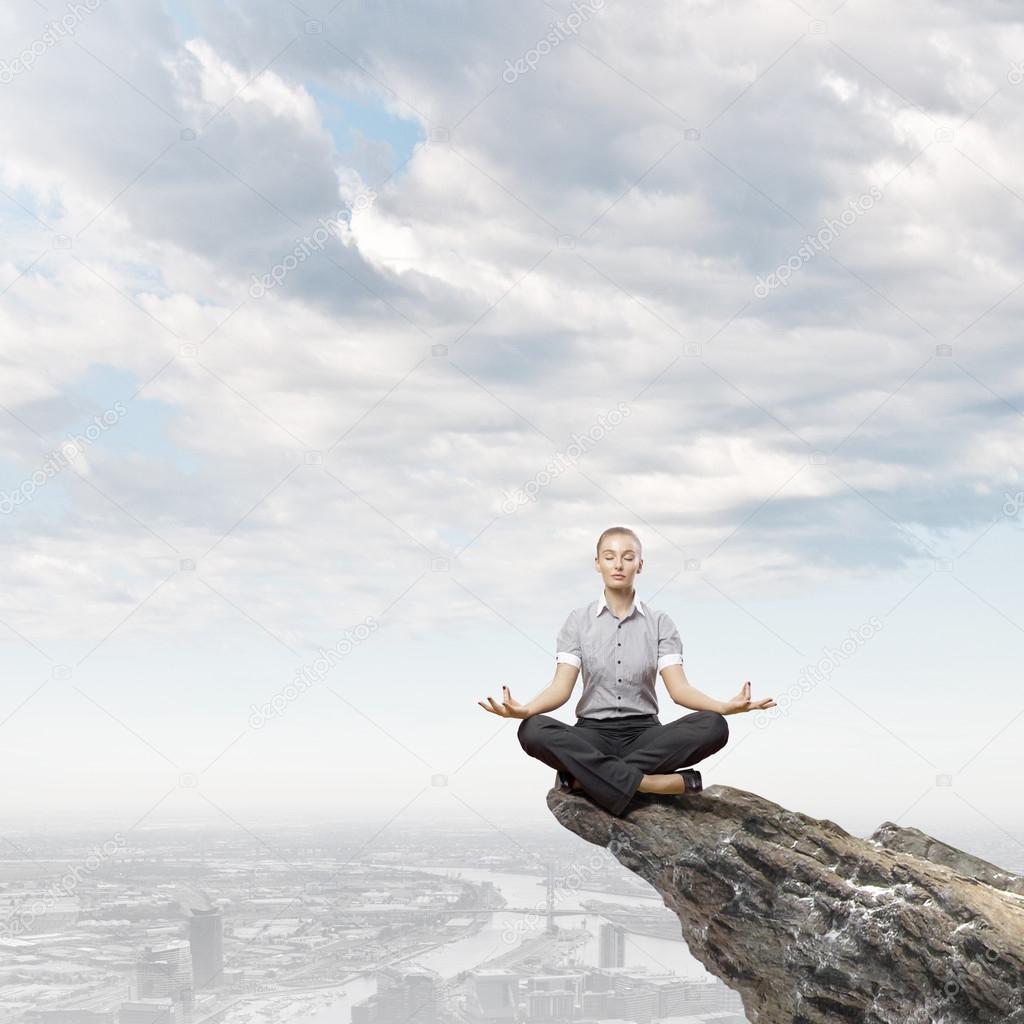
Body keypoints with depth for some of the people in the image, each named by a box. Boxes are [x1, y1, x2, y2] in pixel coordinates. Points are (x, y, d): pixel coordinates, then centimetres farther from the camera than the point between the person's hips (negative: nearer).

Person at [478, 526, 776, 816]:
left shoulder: (660, 623, 5)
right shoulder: (578, 621, 4)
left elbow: (678, 688, -6)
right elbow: (562, 686, -7)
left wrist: (725, 707, -27)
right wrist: (524, 709, -30)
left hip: (645, 734, 1)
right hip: (593, 734, -1)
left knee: (713, 726, -29)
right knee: (532, 731, -33)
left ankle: (586, 776, -28)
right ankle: (658, 783, -34)